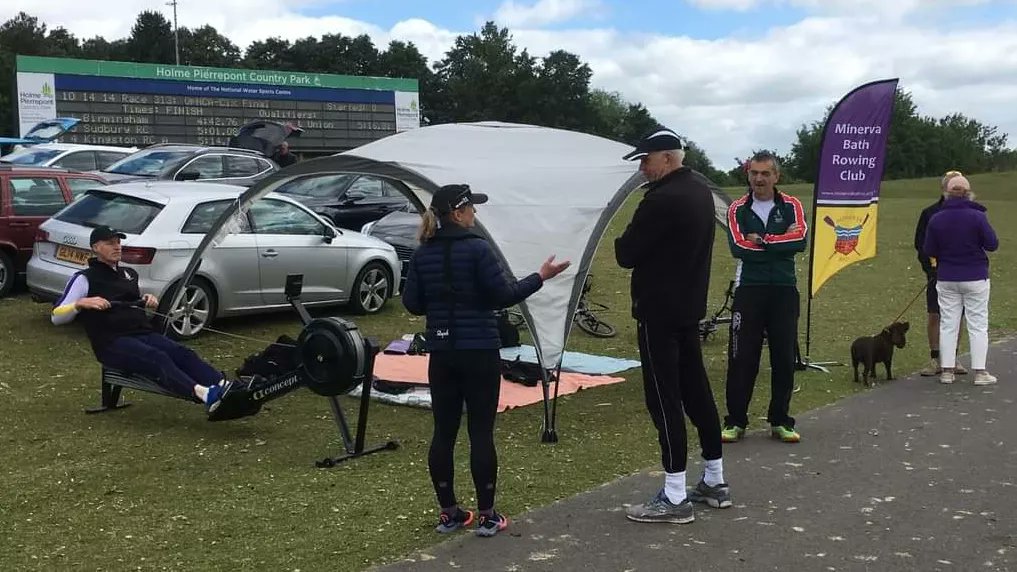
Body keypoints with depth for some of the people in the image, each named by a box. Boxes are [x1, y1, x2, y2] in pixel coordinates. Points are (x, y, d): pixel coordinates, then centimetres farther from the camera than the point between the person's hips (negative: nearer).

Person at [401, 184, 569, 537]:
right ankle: (487, 516, 8)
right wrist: (540, 277, -2)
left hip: (441, 352, 5)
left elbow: (412, 303, 7)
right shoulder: (477, 248, -12)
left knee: (443, 432, 9)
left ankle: (448, 513, 18)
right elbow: (503, 295, -13)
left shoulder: (422, 254, 4)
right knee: (481, 432, 1)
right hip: (479, 351, -5)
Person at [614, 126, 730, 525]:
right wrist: (642, 238, 7)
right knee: (696, 390, 15)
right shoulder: (700, 188, 9)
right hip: (690, 307, 9)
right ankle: (715, 482, 25)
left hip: (659, 312, -9)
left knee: (664, 398, -4)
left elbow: (626, 254, -17)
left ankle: (675, 499, 0)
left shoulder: (662, 200, -22)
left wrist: (627, 240, 3)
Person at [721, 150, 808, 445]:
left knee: (784, 357, 5)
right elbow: (738, 247, -13)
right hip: (749, 290, -1)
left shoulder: (791, 206, 5)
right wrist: (781, 242, -9)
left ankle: (780, 421, 17)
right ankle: (735, 421, 8)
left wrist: (761, 240, -13)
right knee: (741, 358, -1)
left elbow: (800, 240, -13)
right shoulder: (738, 209, 3)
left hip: (784, 291, 1)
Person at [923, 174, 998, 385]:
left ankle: (947, 371, 11)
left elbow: (929, 251, -1)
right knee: (978, 325, 6)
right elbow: (992, 244, -8)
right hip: (975, 278, -2)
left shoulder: (936, 219, -5)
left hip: (946, 279, 2)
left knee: (948, 324, 9)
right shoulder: (977, 217, -13)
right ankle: (980, 372, 8)